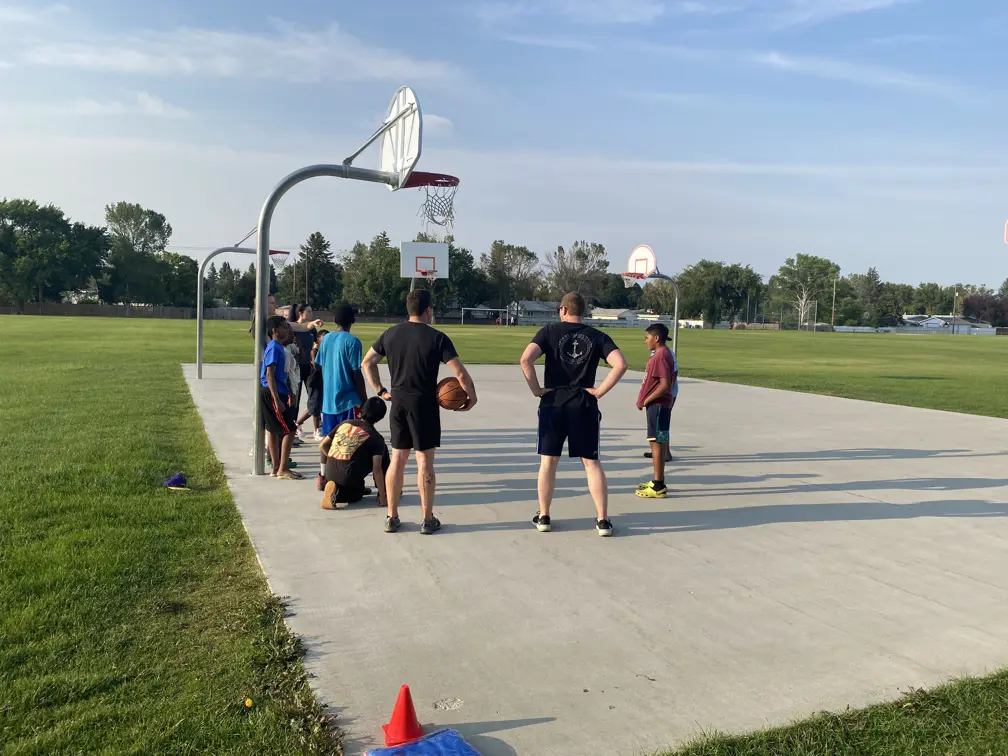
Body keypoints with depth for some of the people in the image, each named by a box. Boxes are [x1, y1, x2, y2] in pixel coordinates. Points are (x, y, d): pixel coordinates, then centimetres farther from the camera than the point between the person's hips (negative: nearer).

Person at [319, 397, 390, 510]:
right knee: (383, 450, 13)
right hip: (348, 477, -5)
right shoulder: (376, 438, -3)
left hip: (330, 475, 6)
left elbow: (322, 446, 13)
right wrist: (382, 499, -7)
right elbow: (377, 469, -10)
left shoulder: (344, 423, 11)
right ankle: (385, 493, 11)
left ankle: (337, 490, 6)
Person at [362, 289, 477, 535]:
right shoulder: (437, 338, -11)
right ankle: (428, 520, 10)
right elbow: (460, 373, -16)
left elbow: (367, 362, 11)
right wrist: (472, 396, -1)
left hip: (398, 403, 5)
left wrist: (380, 390, 14)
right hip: (424, 404, -4)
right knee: (425, 462, 3)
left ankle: (392, 517, 17)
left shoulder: (391, 334, 4)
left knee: (397, 459, 12)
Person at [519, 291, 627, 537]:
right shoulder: (597, 337, 3)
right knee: (591, 462, 7)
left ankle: (543, 516, 17)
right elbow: (620, 364, -11)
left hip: (553, 403, -1)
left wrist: (536, 389, -6)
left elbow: (526, 359, -15)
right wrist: (600, 391, -5)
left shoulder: (550, 331, -1)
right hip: (584, 406, 1)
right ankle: (603, 520, 8)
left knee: (548, 461, 10)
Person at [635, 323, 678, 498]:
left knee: (657, 442, -6)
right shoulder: (664, 354, 14)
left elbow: (665, 385, -24)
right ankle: (658, 482, 23)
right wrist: (646, 399, 16)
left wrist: (646, 400, -16)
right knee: (659, 442, 14)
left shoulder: (661, 356, -17)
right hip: (659, 404, 10)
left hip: (657, 405, -10)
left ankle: (658, 486, -3)